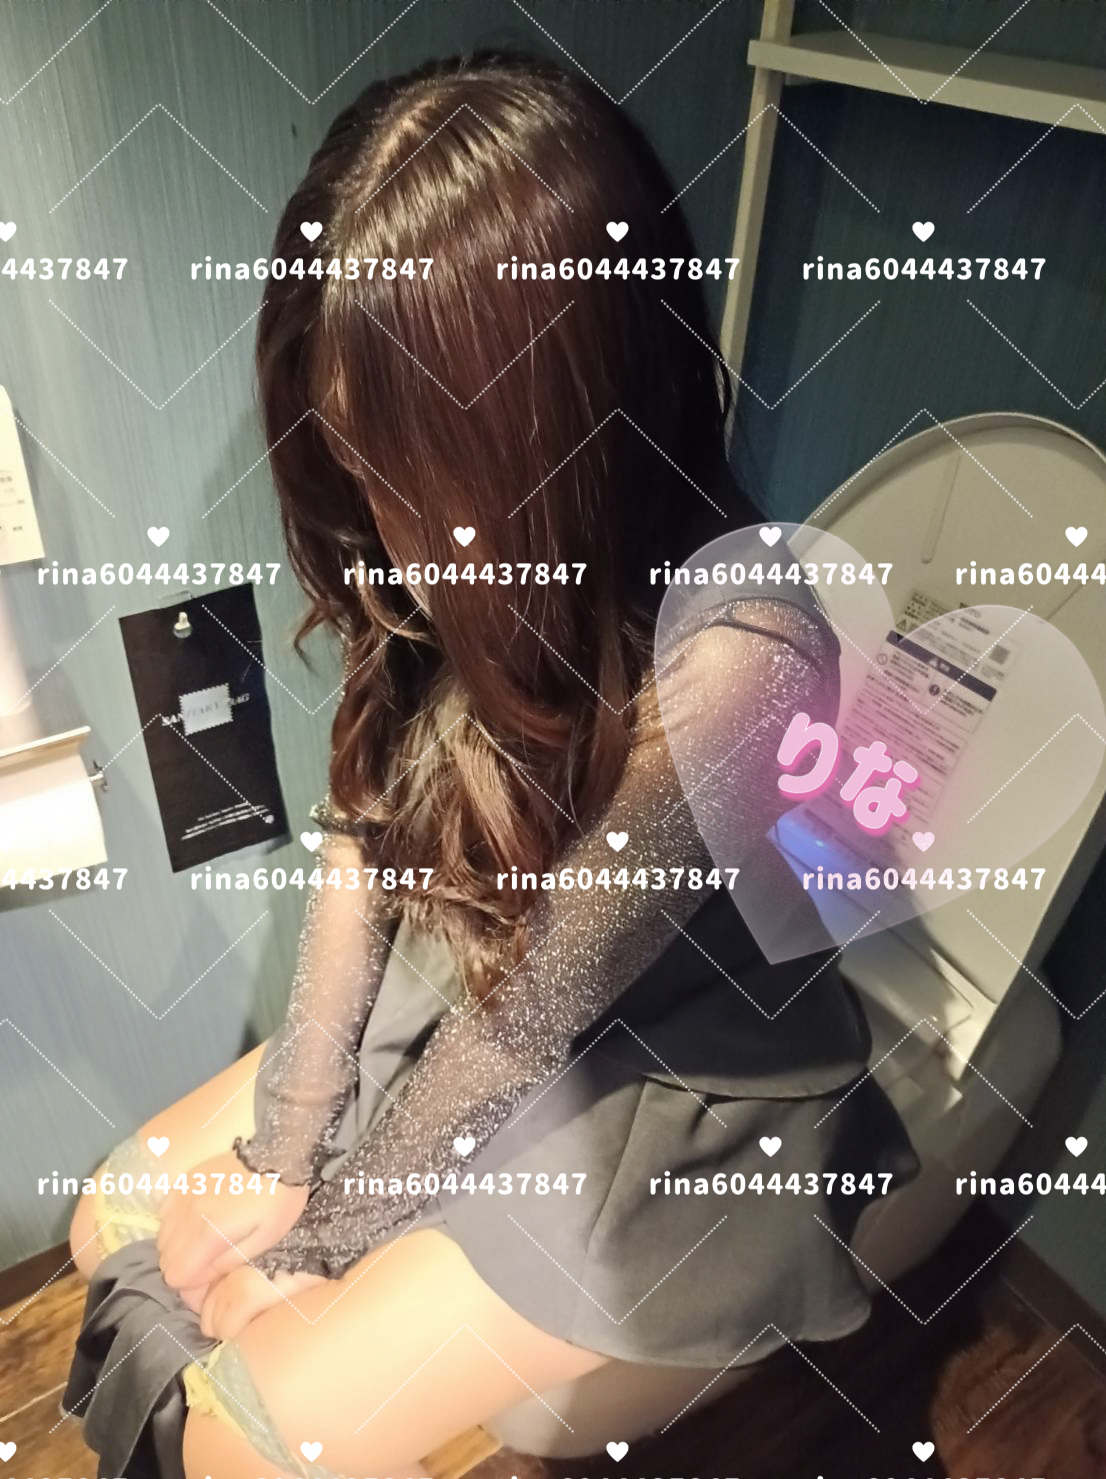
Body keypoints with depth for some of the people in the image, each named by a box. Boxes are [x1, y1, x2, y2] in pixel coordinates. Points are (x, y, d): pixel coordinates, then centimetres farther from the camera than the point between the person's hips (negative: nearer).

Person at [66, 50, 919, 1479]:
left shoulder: (733, 655, -33)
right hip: (456, 1005, 6)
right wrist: (285, 1150, -7)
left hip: (673, 1101, -5)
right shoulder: (459, 551, -14)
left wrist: (311, 1235, -8)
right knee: (120, 1226, 8)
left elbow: (538, 1015, -23)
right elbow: (363, 840, -7)